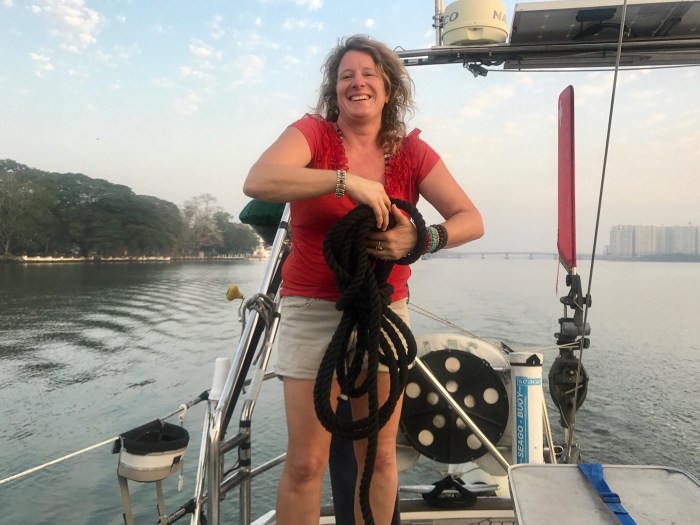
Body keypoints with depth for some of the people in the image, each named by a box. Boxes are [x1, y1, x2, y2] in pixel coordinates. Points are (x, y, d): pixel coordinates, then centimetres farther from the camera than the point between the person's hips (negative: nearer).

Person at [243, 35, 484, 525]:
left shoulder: (412, 151, 3)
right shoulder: (313, 133, -4)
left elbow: (472, 220, -1)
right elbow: (258, 182, -23)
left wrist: (423, 239, -21)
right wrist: (346, 180, -28)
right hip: (313, 310, -2)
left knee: (380, 454, 11)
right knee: (307, 462, 2)